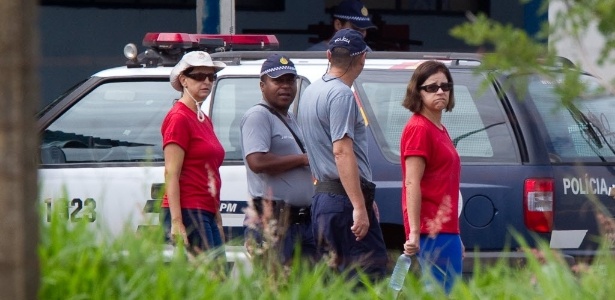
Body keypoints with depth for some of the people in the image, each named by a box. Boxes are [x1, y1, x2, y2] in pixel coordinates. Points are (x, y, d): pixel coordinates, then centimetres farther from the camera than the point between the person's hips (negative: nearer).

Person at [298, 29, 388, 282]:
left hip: (321, 195, 10)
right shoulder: (341, 95, -12)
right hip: (344, 197, -10)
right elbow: (342, 151, -21)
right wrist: (360, 207, -25)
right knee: (369, 273, -12)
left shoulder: (311, 92, 18)